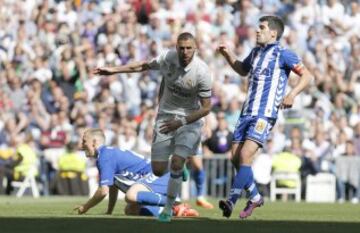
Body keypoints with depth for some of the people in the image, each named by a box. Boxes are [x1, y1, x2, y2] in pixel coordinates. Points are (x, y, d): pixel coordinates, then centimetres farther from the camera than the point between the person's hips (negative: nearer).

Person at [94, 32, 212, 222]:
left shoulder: (202, 72, -22)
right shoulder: (167, 58, -14)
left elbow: (206, 108, -14)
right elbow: (144, 66, 7)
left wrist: (181, 122, -22)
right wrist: (113, 70, 8)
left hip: (190, 119, -3)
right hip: (166, 116, 3)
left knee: (176, 163, -19)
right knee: (158, 170, 0)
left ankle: (168, 208, 0)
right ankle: (179, 170, 38)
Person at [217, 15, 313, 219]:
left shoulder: (283, 54, -4)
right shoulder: (256, 53, 18)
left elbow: (307, 76, -8)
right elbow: (242, 70, 38)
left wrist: (292, 94, -23)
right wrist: (227, 55, 23)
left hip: (265, 114, -8)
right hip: (247, 113, 8)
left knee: (245, 156, -20)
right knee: (235, 158, 4)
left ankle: (231, 201, -21)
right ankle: (255, 198, 21)